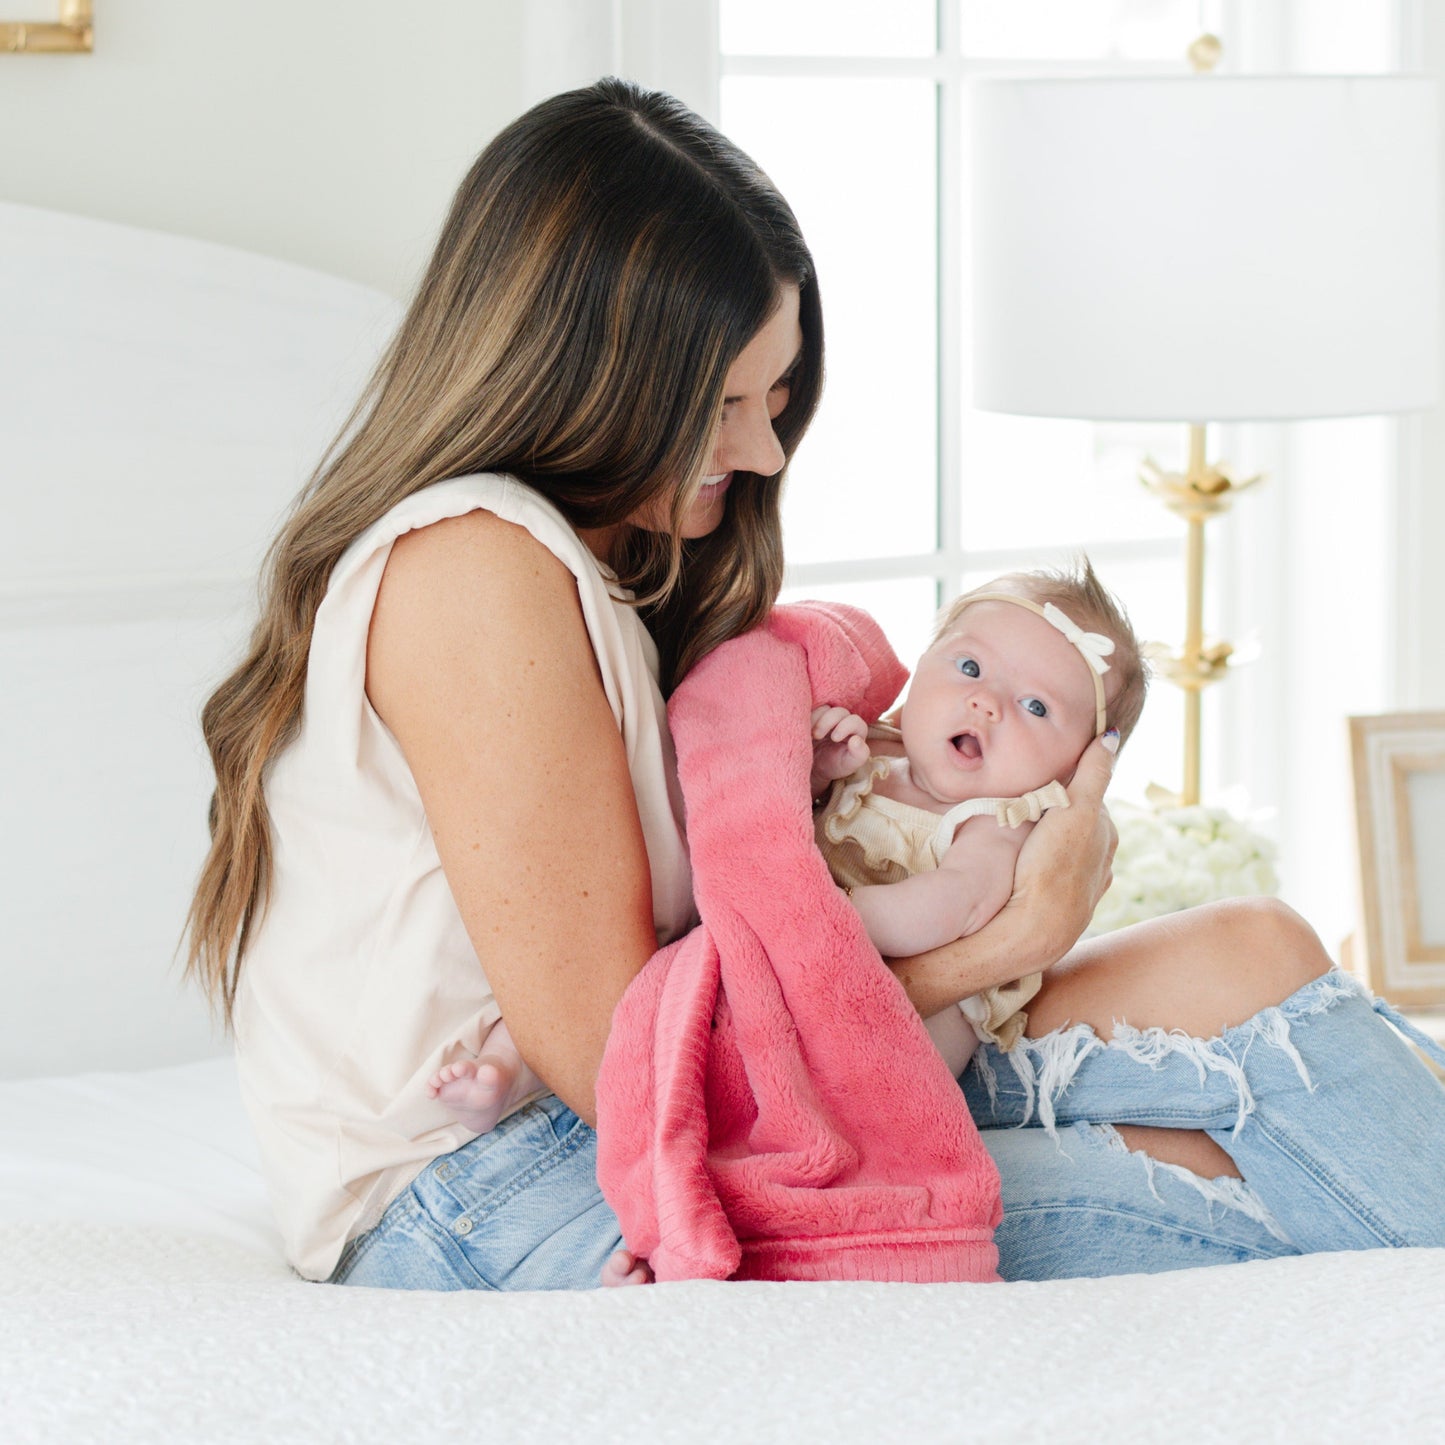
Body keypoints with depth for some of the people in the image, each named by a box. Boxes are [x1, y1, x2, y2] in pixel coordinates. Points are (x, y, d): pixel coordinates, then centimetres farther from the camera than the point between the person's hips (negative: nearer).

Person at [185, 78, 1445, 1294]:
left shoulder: (606, 564, 14)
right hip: (489, 1214, -9)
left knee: (1241, 961, -3)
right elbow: (612, 1055, -19)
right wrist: (1006, 945, -14)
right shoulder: (476, 568, -18)